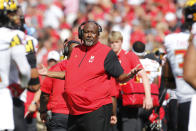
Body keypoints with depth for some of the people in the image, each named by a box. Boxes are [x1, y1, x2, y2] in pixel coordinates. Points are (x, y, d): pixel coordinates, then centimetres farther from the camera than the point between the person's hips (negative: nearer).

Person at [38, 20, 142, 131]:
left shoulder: (106, 53, -3)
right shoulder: (76, 50, 15)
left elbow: (120, 77, -4)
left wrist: (129, 75, -25)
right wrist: (48, 73, 31)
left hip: (97, 110, -7)